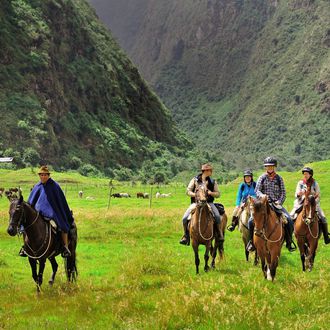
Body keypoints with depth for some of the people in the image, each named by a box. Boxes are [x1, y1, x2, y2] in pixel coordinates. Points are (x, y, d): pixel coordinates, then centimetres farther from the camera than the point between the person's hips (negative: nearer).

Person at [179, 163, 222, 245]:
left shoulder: (213, 182, 9)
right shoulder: (195, 180, 5)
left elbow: (218, 194, 9)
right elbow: (188, 191, 4)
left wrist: (211, 193, -11)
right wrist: (195, 194, -13)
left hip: (208, 202, 0)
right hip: (196, 202, 0)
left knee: (217, 216, -26)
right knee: (185, 218, -17)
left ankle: (220, 234, -8)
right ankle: (186, 236, 2)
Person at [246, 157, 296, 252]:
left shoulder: (279, 178, 9)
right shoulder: (262, 178, 7)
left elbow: (283, 193, 7)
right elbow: (257, 190, 0)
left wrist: (279, 202, -10)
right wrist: (262, 195, -22)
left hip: (276, 204, 0)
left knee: (289, 220, -20)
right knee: (251, 220, -19)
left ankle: (289, 242, -5)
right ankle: (252, 241, 1)